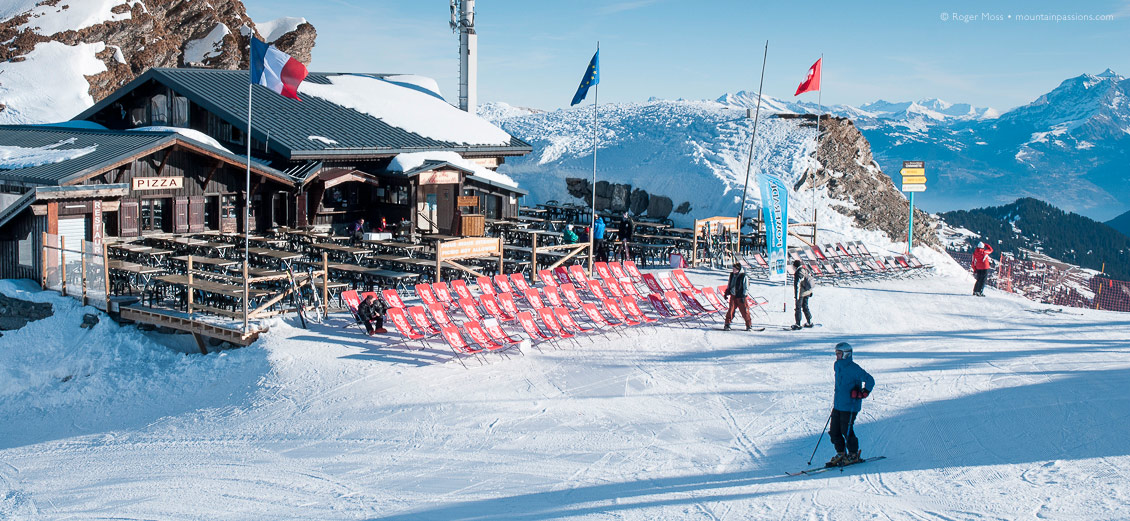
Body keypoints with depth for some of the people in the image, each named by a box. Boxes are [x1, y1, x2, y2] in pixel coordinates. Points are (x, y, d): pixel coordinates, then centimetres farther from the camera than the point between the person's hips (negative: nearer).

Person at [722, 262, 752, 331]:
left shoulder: (743, 276, -10)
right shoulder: (732, 275, 7)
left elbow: (744, 286, -9)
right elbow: (729, 284, 19)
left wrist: (743, 296, -13)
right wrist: (727, 293, 17)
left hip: (740, 297, -4)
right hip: (733, 295, 4)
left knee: (744, 311, -1)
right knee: (731, 310, -4)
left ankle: (749, 325, 11)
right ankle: (727, 324, 3)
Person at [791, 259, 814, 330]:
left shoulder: (798, 273, -22)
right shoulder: (806, 269, 4)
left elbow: (797, 285, -22)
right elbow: (811, 278, 12)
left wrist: (796, 296, -18)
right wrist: (810, 291, 21)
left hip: (801, 293, -8)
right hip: (808, 292, 8)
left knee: (798, 308, 2)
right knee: (805, 306, 20)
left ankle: (798, 324, 5)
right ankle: (809, 322, 25)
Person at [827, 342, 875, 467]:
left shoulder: (853, 368, -15)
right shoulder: (837, 365, 10)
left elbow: (870, 380, -14)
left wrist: (863, 393, -22)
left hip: (849, 406, -8)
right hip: (838, 405, 8)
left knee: (846, 431, -5)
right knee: (833, 430, 6)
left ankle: (853, 455, 12)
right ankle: (841, 453, 19)